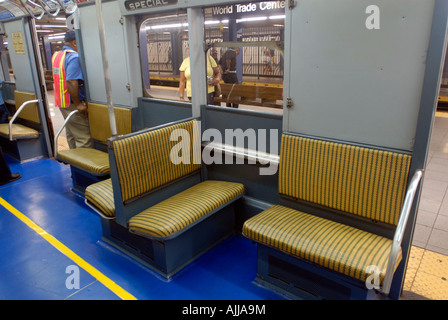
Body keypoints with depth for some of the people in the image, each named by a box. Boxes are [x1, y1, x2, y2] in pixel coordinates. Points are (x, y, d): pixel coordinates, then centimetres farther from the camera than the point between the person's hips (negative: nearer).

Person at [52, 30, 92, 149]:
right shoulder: (74, 57, -17)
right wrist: (78, 104, -22)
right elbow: (72, 82, -26)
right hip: (72, 104, -10)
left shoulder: (56, 55, 13)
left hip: (61, 102, 10)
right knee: (83, 138, -5)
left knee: (71, 135, 18)